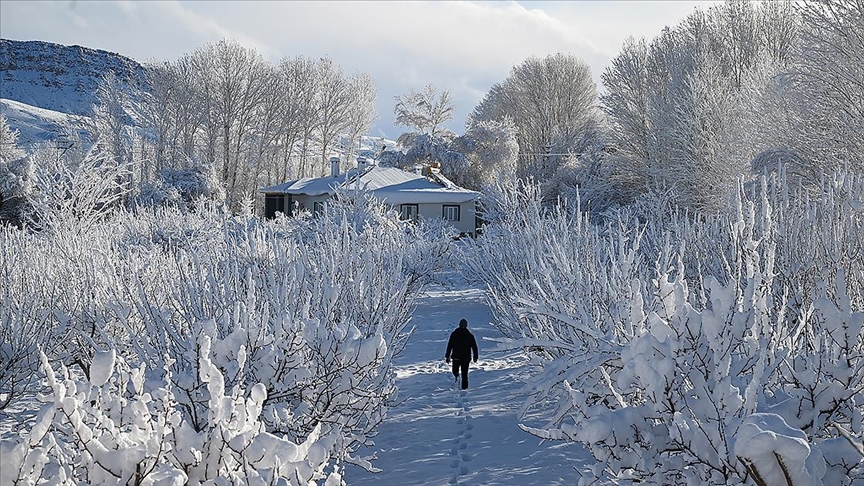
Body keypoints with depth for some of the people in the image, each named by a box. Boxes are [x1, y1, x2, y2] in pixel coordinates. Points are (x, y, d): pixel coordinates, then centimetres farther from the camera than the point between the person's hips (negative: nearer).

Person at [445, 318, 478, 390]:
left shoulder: (454, 334, 1)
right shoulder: (470, 335, 3)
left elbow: (449, 345, 0)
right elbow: (474, 347, 5)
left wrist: (447, 356, 4)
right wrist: (475, 357, 15)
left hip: (456, 357, -1)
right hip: (466, 358, 1)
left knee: (455, 370, 15)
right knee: (465, 374, 9)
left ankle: (457, 376, -17)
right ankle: (464, 387, 2)